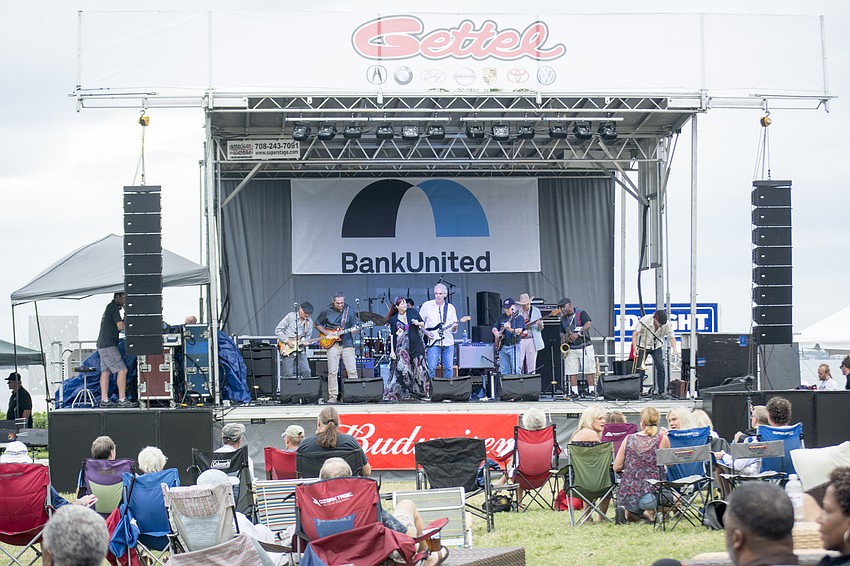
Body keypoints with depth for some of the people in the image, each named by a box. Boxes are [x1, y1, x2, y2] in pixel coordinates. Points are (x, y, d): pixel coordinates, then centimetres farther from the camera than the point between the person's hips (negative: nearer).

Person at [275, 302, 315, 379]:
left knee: (306, 372, -4)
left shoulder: (309, 321, 6)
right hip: (287, 350, -4)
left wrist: (305, 342, -7)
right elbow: (278, 330, -6)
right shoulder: (290, 316, -7)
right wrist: (287, 341, -14)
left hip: (300, 350, 4)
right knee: (289, 374, -9)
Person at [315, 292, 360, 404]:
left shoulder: (349, 310, 4)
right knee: (332, 371, -3)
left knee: (352, 371, -4)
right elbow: (317, 325, 11)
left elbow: (353, 326, 9)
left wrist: (354, 329, -15)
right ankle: (333, 397, 2)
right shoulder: (326, 311, 0)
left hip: (347, 343, 1)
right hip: (332, 344, -1)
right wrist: (327, 333, -4)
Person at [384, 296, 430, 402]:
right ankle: (393, 394, -1)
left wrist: (418, 323, -9)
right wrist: (392, 350, -4)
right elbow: (392, 335, 1)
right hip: (401, 348, -2)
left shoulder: (413, 312, 5)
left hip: (416, 346, 2)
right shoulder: (393, 319, 1)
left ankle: (422, 394, 11)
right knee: (401, 371, -6)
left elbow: (423, 324, 14)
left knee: (419, 369, 2)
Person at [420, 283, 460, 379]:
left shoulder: (450, 307, 10)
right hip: (433, 342, -3)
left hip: (448, 342, 3)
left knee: (449, 369, 3)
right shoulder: (427, 305, 4)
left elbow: (454, 330, 11)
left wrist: (454, 327, -11)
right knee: (431, 368, -9)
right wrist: (426, 332, -7)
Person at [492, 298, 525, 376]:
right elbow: (494, 328, 22)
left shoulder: (518, 317, -3)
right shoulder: (501, 317, 15)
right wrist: (496, 332, -1)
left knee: (515, 370, -12)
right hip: (502, 347, 6)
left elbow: (518, 331, -16)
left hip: (514, 346, -6)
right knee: (503, 371, 7)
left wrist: (510, 329, -35)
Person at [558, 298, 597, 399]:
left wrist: (578, 334, -21)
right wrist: (563, 337, -2)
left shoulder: (581, 313, -2)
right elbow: (562, 332, 21)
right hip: (570, 349, 5)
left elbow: (588, 324, -13)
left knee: (589, 369, -6)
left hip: (584, 346, -5)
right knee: (572, 371, -1)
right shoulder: (563, 319, 15)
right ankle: (574, 392, 3)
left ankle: (591, 390, -2)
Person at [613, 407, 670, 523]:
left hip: (627, 496, 4)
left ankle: (628, 512, 1)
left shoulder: (629, 439, 4)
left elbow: (616, 467, 6)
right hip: (651, 495, -4)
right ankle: (651, 511, 0)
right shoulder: (662, 438, -4)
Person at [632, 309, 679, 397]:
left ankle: (661, 391, -3)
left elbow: (671, 337, -15)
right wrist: (635, 347, -30)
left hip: (656, 347, 2)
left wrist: (675, 349, -34)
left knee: (660, 367, -11)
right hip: (643, 346, -2)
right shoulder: (645, 320, -26)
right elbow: (635, 333, -20)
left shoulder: (667, 324, -20)